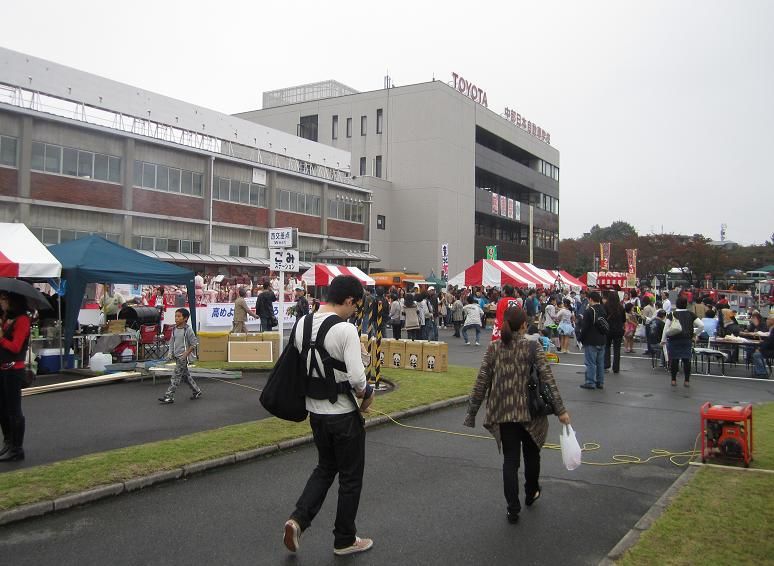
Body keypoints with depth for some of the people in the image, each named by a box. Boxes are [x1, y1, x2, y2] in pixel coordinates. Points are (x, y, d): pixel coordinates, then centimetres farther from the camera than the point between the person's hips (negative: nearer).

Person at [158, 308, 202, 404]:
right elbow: (172, 341, 17)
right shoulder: (174, 329, 7)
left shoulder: (188, 330, -12)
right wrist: (171, 352, 5)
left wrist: (186, 353, -16)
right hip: (177, 356, 7)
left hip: (184, 357, -7)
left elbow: (194, 343, -11)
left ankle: (169, 396, -7)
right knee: (185, 375, 15)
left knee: (176, 376, -9)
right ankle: (197, 391, 28)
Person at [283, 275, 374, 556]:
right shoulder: (346, 330, -21)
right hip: (343, 413, -6)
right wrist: (366, 395, -7)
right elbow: (356, 376, -26)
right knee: (350, 477, 12)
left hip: (315, 410, 7)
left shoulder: (303, 324, 1)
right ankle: (345, 540, 25)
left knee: (325, 467, 25)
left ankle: (298, 519, 11)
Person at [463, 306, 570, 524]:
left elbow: (481, 381, -5)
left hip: (503, 413, 1)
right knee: (531, 452, 22)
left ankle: (512, 508, 4)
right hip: (530, 411, -1)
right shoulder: (532, 348, -9)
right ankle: (531, 492, 42)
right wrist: (560, 409, -11)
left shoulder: (493, 348, -4)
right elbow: (548, 379, -14)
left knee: (510, 458, 8)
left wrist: (472, 411, 1)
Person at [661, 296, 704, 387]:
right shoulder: (691, 315, 3)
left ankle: (673, 380, 10)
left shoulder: (672, 314, -3)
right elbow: (701, 326, -2)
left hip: (673, 340, -2)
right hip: (687, 340, 2)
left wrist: (663, 339, 0)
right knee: (686, 359, 7)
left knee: (674, 359, 6)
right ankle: (687, 381, 8)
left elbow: (666, 328, -7)